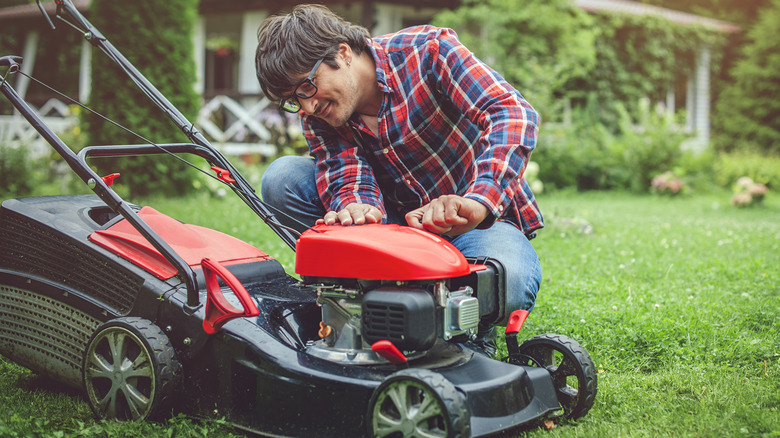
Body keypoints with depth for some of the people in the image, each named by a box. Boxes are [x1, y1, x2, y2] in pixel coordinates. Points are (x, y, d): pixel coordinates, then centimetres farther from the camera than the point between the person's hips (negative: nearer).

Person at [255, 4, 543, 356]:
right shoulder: (316, 114, -4)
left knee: (505, 283, -39)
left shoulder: (425, 50, -19)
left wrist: (477, 202, -49)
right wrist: (357, 208, -47)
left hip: (482, 219, -4)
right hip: (397, 219, 4)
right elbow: (346, 173, -21)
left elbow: (514, 113, -32)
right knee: (282, 178, -13)